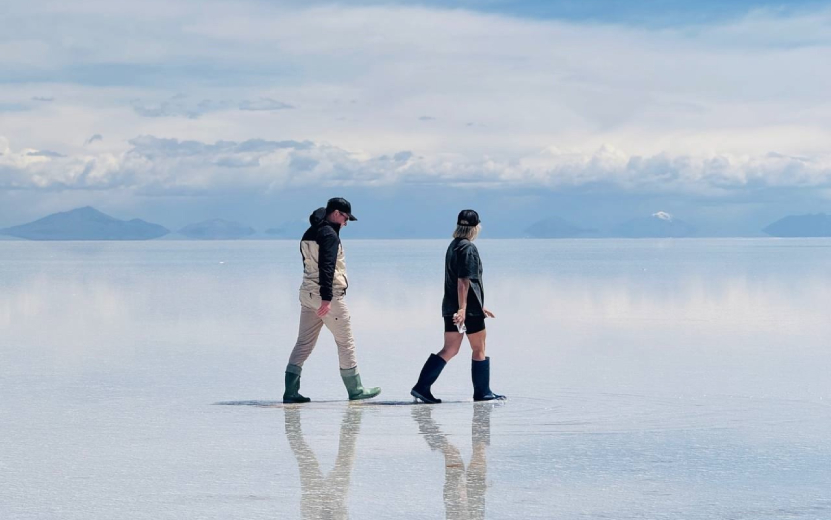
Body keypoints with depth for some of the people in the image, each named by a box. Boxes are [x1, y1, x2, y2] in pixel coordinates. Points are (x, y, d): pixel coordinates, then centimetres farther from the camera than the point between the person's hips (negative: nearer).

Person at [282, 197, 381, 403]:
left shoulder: (309, 234, 16)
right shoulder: (329, 234, -14)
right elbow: (326, 267, -22)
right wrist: (326, 298, -26)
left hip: (307, 294, 9)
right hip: (328, 296, -9)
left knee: (304, 343, 7)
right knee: (346, 342, 3)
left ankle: (291, 391, 1)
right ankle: (355, 390, 9)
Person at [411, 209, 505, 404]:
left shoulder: (453, 246, 17)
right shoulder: (468, 248, -13)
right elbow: (464, 281, -21)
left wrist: (480, 307, 29)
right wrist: (462, 308, -26)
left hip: (450, 308, 9)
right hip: (469, 309, -9)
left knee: (449, 350, 7)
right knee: (479, 350, 5)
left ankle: (422, 387, -2)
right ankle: (482, 392, 13)